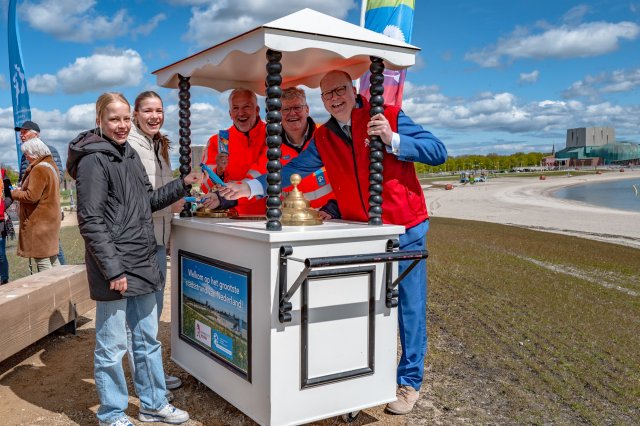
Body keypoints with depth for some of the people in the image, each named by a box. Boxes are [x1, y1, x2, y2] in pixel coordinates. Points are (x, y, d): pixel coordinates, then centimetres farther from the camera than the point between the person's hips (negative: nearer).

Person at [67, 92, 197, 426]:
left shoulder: (129, 154, 13)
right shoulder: (93, 160, -12)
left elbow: (149, 200, 22)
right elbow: (91, 221, -16)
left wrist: (183, 184, 10)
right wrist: (113, 269, -19)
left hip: (143, 264, 8)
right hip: (114, 268, -8)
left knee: (148, 340, 17)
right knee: (112, 346, 5)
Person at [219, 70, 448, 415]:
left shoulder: (388, 116, -8)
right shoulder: (323, 138, 6)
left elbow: (438, 153, -12)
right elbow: (292, 170, 6)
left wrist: (393, 140, -24)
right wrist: (253, 187, -4)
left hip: (405, 229, -4)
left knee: (410, 306, 4)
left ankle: (410, 381, 18)